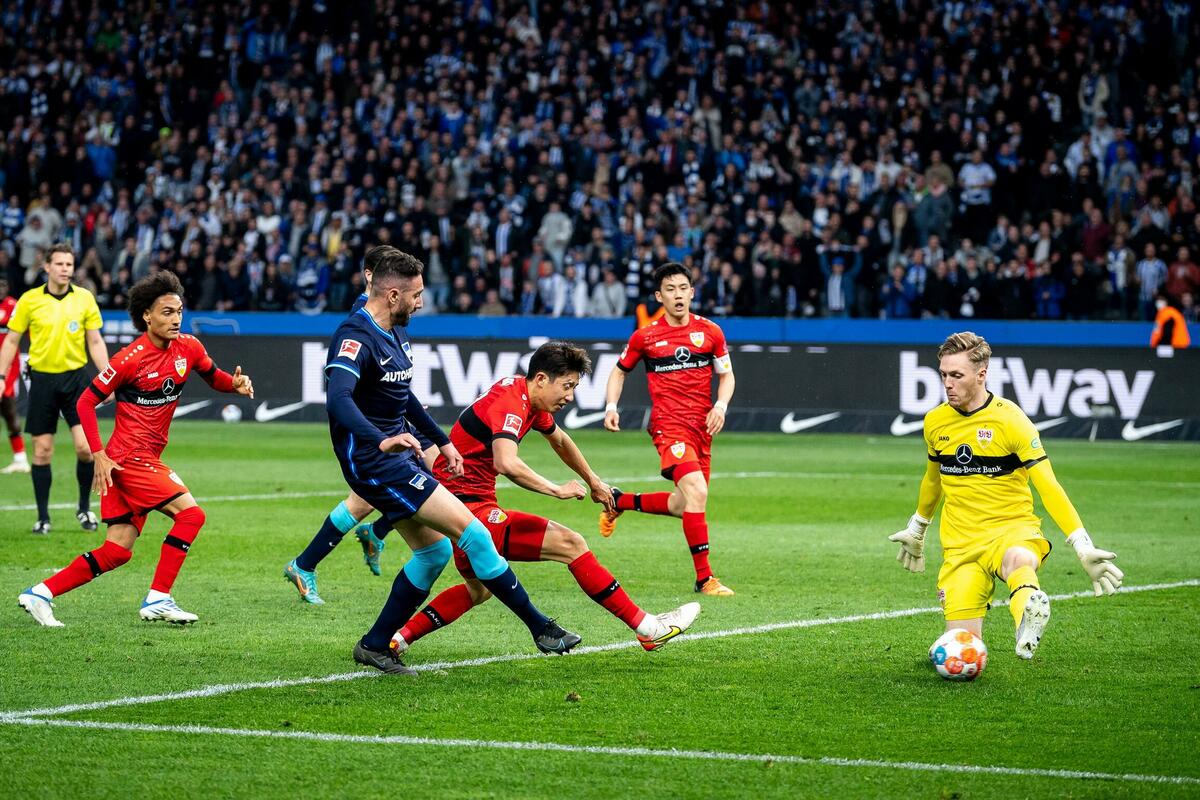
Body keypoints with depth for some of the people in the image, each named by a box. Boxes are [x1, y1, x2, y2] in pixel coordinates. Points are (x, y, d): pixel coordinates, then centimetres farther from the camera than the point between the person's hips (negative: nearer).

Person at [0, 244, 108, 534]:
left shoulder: (85, 298, 1)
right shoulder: (29, 300, -2)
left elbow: (95, 341, 6)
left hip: (75, 378, 0)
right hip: (42, 378, 0)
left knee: (86, 447, -9)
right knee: (42, 451, 2)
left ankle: (84, 508, 12)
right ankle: (43, 517, 11)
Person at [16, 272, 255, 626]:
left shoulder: (189, 348, 3)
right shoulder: (131, 358, -15)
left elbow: (214, 377, 21)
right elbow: (85, 402, -9)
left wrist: (235, 384, -3)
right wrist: (99, 454, -16)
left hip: (148, 459, 8)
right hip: (129, 458, -8)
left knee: (117, 551, 6)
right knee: (190, 513, -17)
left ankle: (39, 594, 11)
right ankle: (158, 600, -11)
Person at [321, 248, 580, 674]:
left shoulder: (394, 333, 12)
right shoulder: (356, 337, -20)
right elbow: (337, 398, -36)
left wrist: (442, 441, 27)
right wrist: (381, 440, -50)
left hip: (400, 458, 10)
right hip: (375, 463, -10)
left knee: (434, 550, 11)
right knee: (470, 531, -12)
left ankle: (375, 644, 17)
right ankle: (540, 627, -7)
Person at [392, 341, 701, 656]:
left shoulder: (530, 400, 10)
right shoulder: (511, 403, -21)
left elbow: (559, 440, 31)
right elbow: (507, 464, -39)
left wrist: (593, 481, 41)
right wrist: (557, 490, -29)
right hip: (469, 509, -11)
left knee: (478, 590, 29)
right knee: (570, 544, -12)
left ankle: (398, 639, 23)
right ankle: (646, 627, -9)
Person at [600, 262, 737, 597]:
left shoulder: (710, 331, 4)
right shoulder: (645, 337, -1)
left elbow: (726, 376, 12)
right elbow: (620, 371, 14)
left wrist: (720, 406, -7)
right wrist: (611, 407, -1)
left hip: (702, 427, 5)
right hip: (668, 424, -5)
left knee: (682, 506, 12)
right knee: (696, 492, -24)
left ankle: (619, 501, 38)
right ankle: (704, 578, -21)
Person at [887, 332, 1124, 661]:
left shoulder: (1009, 420, -11)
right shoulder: (935, 422, 5)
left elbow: (1047, 486, -14)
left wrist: (1083, 546, -23)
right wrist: (916, 529, 40)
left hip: (1012, 530, -4)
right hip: (961, 545, 4)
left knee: (1017, 560, -44)